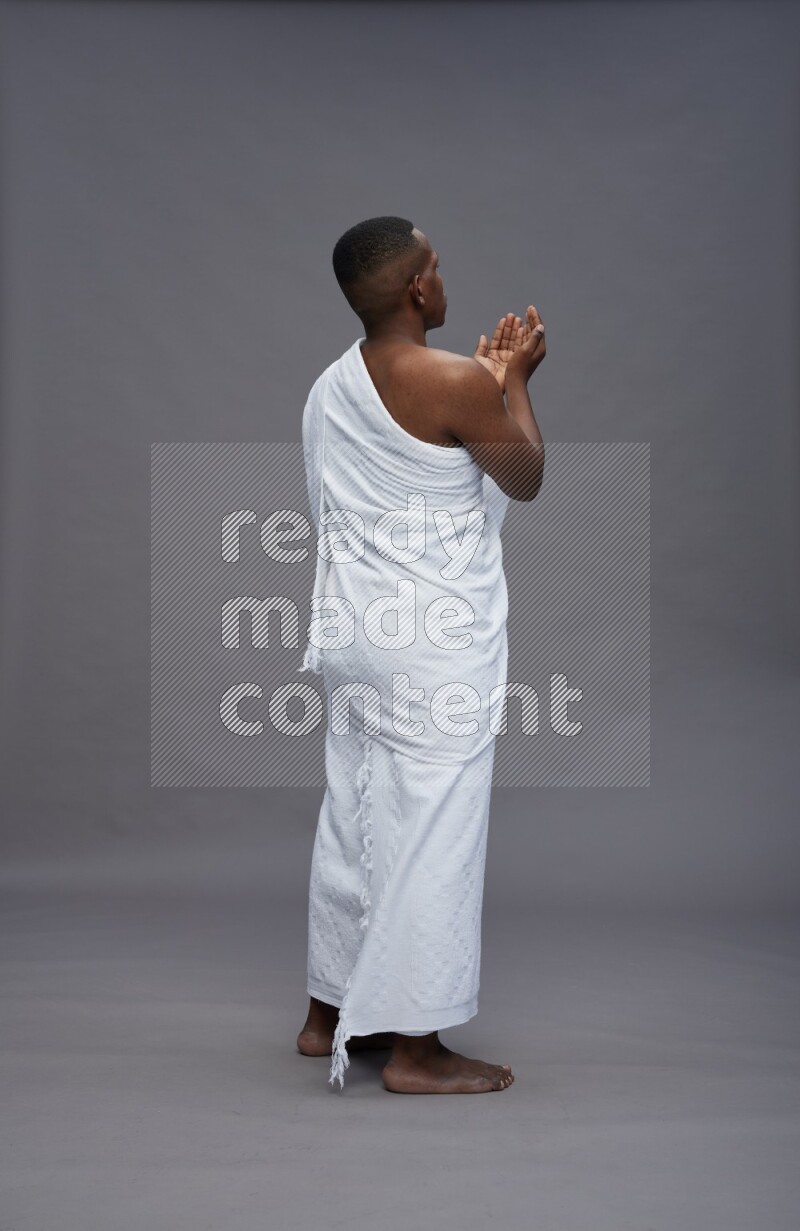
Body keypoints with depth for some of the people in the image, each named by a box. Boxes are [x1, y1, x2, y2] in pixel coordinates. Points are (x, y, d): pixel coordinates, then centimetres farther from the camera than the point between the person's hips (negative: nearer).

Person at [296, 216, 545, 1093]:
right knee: (433, 831, 0)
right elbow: (525, 481, -3)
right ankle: (416, 1048, 9)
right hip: (435, 645, -8)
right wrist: (514, 381, 9)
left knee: (352, 819, 16)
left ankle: (331, 1013, 29)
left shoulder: (330, 386, 7)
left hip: (352, 630, 8)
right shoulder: (455, 383, -17)